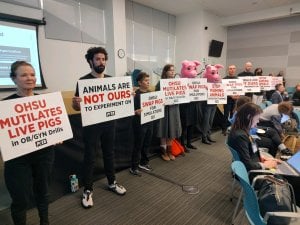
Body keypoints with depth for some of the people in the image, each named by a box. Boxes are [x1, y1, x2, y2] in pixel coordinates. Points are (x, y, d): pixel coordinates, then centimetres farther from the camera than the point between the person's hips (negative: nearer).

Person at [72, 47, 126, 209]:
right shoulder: (83, 80, -7)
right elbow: (77, 107, -8)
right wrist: (75, 103, -31)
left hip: (109, 122, 5)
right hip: (91, 124, -4)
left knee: (109, 153, 16)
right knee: (90, 157, 4)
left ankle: (112, 183, 34)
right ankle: (87, 190, 21)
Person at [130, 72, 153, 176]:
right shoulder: (136, 94, -14)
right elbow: (132, 109, -17)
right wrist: (137, 112, -36)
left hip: (149, 121, 7)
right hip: (140, 123, -7)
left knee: (147, 144, 17)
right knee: (138, 145, 3)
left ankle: (143, 162, 35)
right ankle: (134, 167, 16)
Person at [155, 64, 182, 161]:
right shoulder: (161, 83, -8)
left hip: (174, 109, 6)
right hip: (165, 109, -6)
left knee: (172, 131, 11)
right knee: (165, 131, 2)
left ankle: (169, 151, 26)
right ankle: (164, 152, 17)